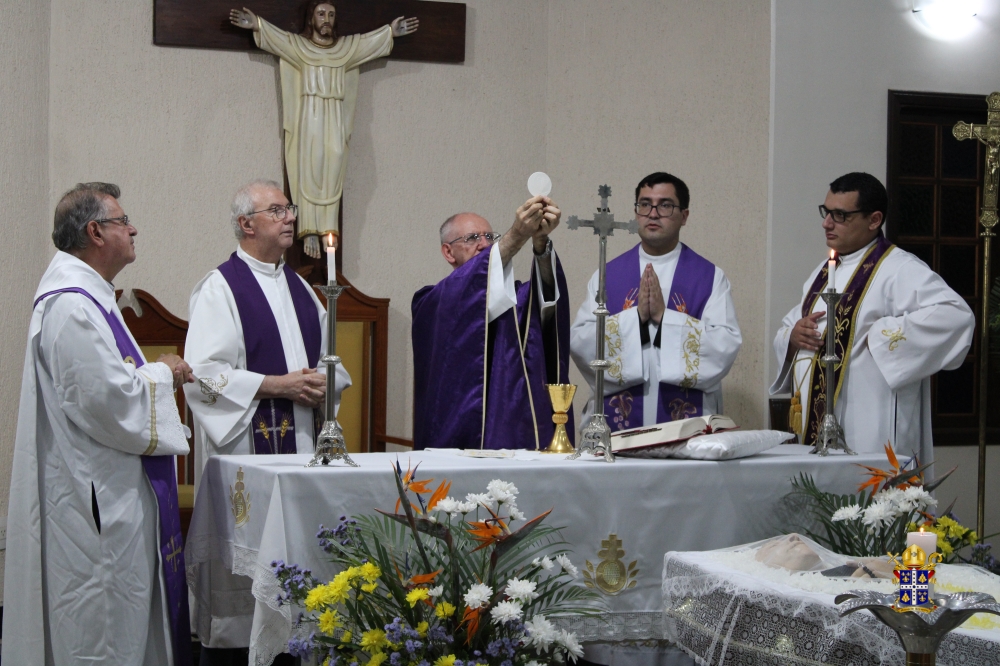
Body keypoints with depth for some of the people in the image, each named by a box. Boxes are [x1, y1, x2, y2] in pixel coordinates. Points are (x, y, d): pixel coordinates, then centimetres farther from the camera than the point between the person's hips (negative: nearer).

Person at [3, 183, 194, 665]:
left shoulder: (87, 295, 15)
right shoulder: (71, 306, -20)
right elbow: (108, 400, -25)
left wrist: (157, 374, 9)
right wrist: (161, 374, -9)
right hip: (96, 497, -11)